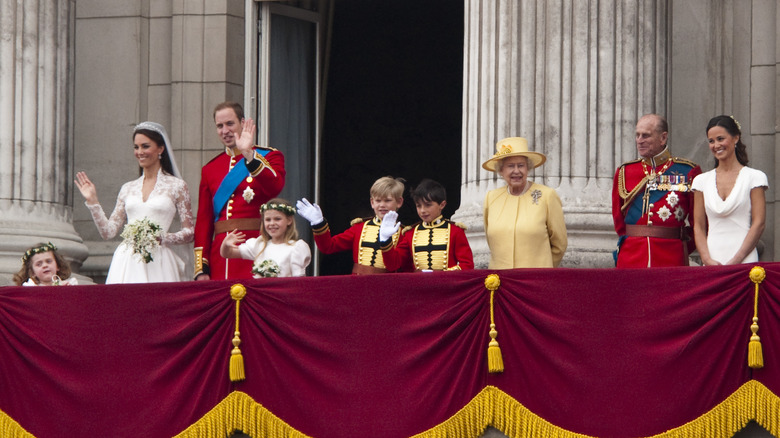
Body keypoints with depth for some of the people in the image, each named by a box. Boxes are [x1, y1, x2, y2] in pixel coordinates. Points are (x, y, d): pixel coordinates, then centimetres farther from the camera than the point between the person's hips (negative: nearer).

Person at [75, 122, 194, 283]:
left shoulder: (177, 186, 6)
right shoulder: (128, 189, 16)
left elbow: (189, 233, 4)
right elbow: (108, 231, 15)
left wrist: (162, 238, -11)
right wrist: (92, 201, 8)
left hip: (157, 262, -3)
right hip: (126, 263, 3)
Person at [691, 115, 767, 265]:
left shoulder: (754, 177, 3)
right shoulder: (702, 181, 12)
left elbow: (759, 224, -2)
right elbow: (698, 226, 10)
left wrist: (735, 261, -11)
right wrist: (708, 260, -6)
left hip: (744, 262, -2)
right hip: (711, 262, 3)